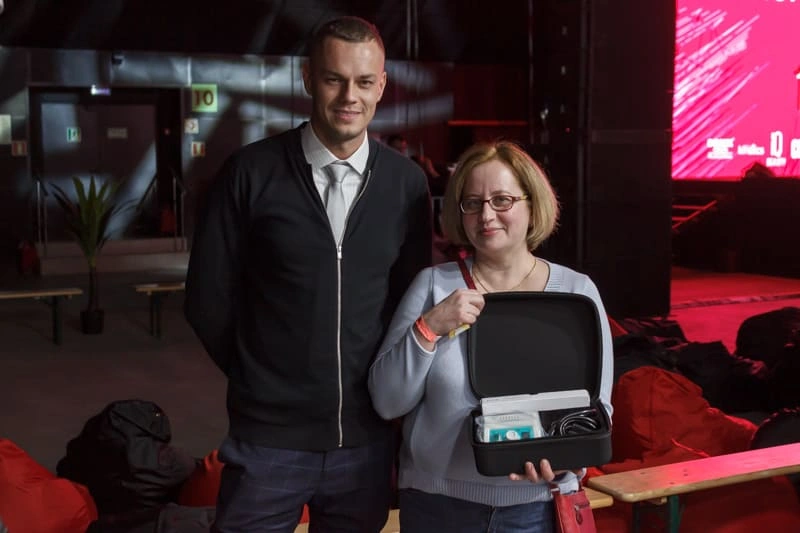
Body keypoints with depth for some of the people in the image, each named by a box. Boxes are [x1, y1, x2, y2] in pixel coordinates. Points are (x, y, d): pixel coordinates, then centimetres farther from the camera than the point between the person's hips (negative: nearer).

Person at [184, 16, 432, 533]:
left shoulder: (408, 183, 1)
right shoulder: (251, 172, -7)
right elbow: (208, 299, -1)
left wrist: (382, 384, 5)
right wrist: (262, 379, 5)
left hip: (366, 436, 3)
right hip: (268, 437, -2)